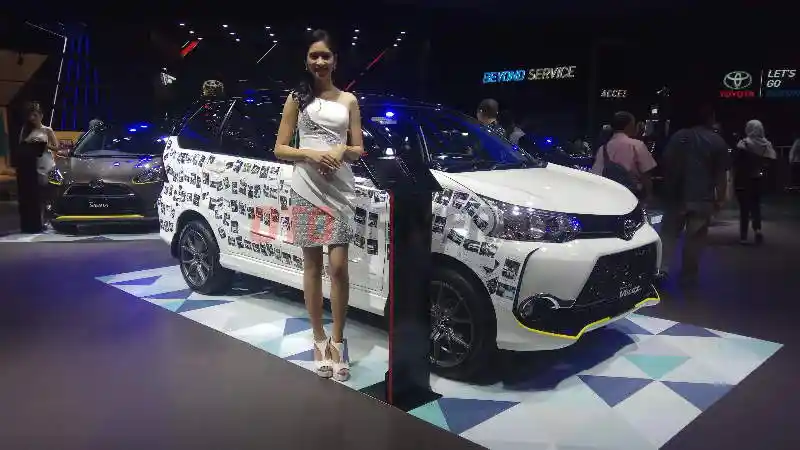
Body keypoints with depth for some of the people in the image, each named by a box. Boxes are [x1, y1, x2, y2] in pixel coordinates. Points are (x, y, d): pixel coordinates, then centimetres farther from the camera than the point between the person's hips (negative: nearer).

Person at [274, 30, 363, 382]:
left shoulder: (348, 101, 12)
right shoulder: (297, 99, 8)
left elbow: (359, 150, 12)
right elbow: (280, 149, 5)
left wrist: (342, 151, -10)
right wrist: (311, 154, -13)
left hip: (339, 189, 1)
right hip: (306, 189, 0)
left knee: (338, 266, -6)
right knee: (312, 266, 4)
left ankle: (337, 341, 7)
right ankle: (319, 340, 14)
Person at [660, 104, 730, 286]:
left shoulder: (677, 136, 5)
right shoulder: (717, 141, -3)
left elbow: (666, 164, 7)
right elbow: (721, 174, -4)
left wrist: (668, 188, 16)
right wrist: (720, 198, 2)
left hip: (676, 195, 2)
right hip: (702, 197, -2)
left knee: (670, 232, 10)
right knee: (695, 237, 5)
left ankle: (663, 267, -6)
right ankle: (688, 275, 11)